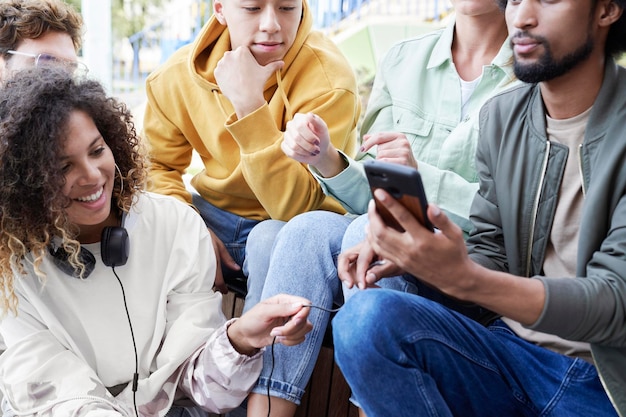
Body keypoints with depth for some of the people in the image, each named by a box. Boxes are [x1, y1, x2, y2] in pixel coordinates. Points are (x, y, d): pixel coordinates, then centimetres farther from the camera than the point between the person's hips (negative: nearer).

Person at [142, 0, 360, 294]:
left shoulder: (328, 81, -21)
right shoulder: (175, 76, -8)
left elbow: (294, 207, -27)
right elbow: (158, 167, 4)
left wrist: (249, 103, -35)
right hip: (214, 217, 4)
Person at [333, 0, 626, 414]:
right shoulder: (500, 115, 6)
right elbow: (490, 257, 9)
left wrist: (462, 278, -32)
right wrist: (411, 257, -13)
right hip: (513, 352, 5)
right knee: (366, 317, -23)